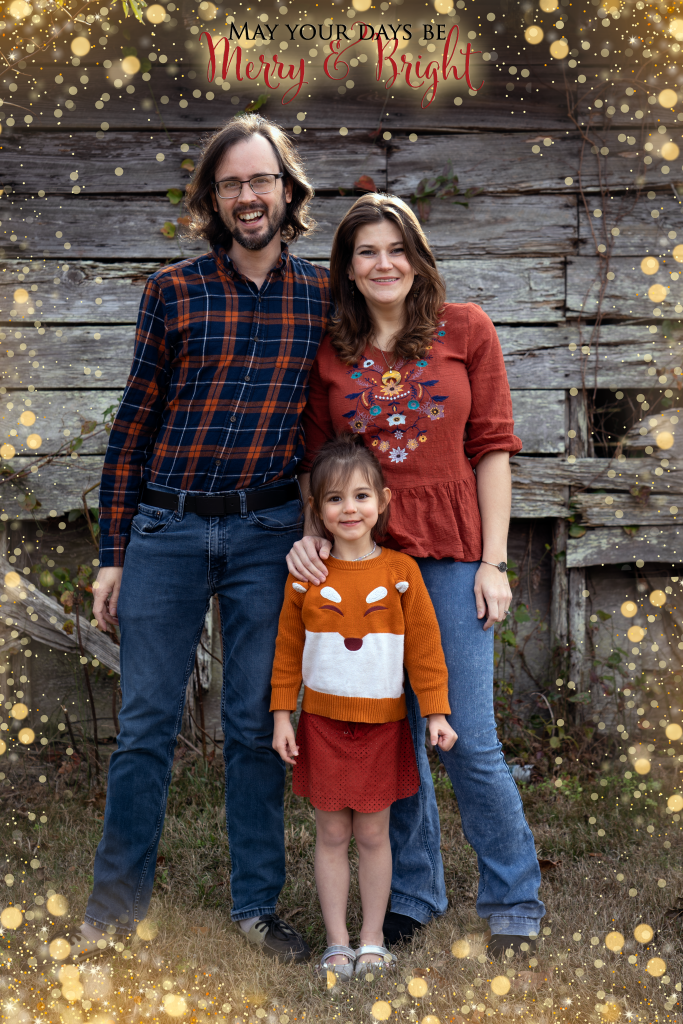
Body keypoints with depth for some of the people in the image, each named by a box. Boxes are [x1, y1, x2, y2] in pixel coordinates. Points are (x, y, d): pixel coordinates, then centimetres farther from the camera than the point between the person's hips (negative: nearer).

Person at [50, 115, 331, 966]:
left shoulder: (322, 298, 4)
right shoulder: (173, 291, 0)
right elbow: (134, 422, 3)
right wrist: (112, 552, 1)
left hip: (267, 533, 1)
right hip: (167, 527, -1)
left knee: (258, 723, 8)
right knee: (146, 721, 4)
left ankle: (257, 905, 20)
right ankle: (116, 903, 19)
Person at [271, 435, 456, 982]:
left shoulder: (401, 572, -4)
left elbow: (424, 647, -1)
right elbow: (288, 650, 5)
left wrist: (437, 713, -4)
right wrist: (282, 715, 3)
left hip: (382, 723, -1)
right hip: (322, 722, 1)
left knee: (373, 835, 7)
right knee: (331, 835, 7)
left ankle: (373, 940, 20)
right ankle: (338, 943, 17)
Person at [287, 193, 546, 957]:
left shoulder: (464, 329, 3)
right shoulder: (329, 351, 8)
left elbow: (492, 448, 1)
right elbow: (315, 461, 12)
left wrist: (493, 560, -4)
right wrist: (308, 534, -6)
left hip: (450, 552, -2)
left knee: (469, 739, -3)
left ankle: (514, 900, 16)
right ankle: (411, 894, 26)